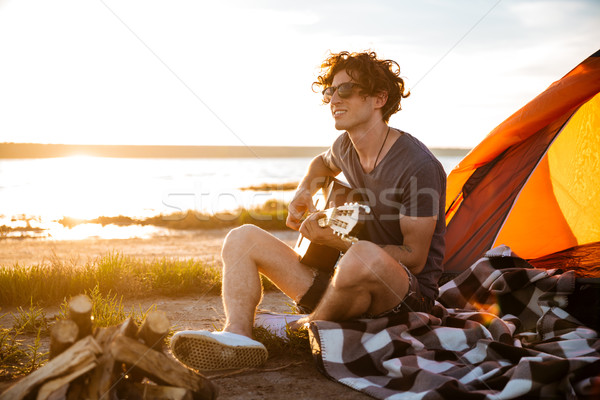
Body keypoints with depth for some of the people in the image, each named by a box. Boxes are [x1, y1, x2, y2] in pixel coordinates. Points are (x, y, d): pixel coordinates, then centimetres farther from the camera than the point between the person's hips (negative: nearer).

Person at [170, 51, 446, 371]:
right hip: (351, 285, 7)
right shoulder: (346, 146, 4)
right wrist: (304, 194, 11)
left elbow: (414, 258, -19)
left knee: (365, 255, -44)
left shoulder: (419, 166, -20)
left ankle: (307, 328, -12)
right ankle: (236, 335, -26)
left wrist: (338, 241, -24)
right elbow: (323, 163, 32)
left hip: (409, 295, -7)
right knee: (243, 238, 1)